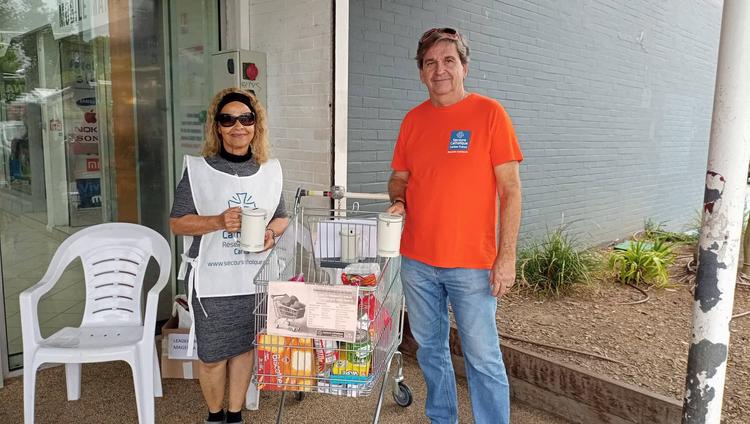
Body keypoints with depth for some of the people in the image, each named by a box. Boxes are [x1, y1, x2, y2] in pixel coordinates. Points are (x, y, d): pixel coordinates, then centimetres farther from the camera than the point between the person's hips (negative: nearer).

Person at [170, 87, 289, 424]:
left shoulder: (270, 170, 5)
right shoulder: (198, 169, -5)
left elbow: (281, 217, 13)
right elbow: (177, 223, -4)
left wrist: (271, 232, -10)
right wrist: (218, 221, -21)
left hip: (254, 278, 3)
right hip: (212, 279, -2)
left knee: (244, 347, 13)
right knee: (212, 354, 8)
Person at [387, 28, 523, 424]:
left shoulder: (489, 113, -5)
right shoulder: (413, 119, 8)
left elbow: (510, 189, -7)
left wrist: (506, 256, -12)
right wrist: (398, 201, -4)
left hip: (472, 262, -4)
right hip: (416, 260, 5)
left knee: (483, 358, 3)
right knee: (430, 349, 17)